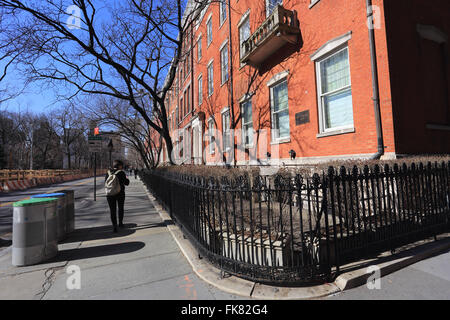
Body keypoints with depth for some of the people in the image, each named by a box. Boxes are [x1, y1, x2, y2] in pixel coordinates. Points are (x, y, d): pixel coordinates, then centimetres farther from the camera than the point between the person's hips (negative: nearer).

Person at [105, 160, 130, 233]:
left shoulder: (108, 172, 2)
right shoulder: (121, 173, -10)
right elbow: (126, 183, -4)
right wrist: (127, 178, 16)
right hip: (120, 193, -2)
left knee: (113, 210, 5)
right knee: (121, 208, 18)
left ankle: (114, 226, -3)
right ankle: (120, 223, 31)